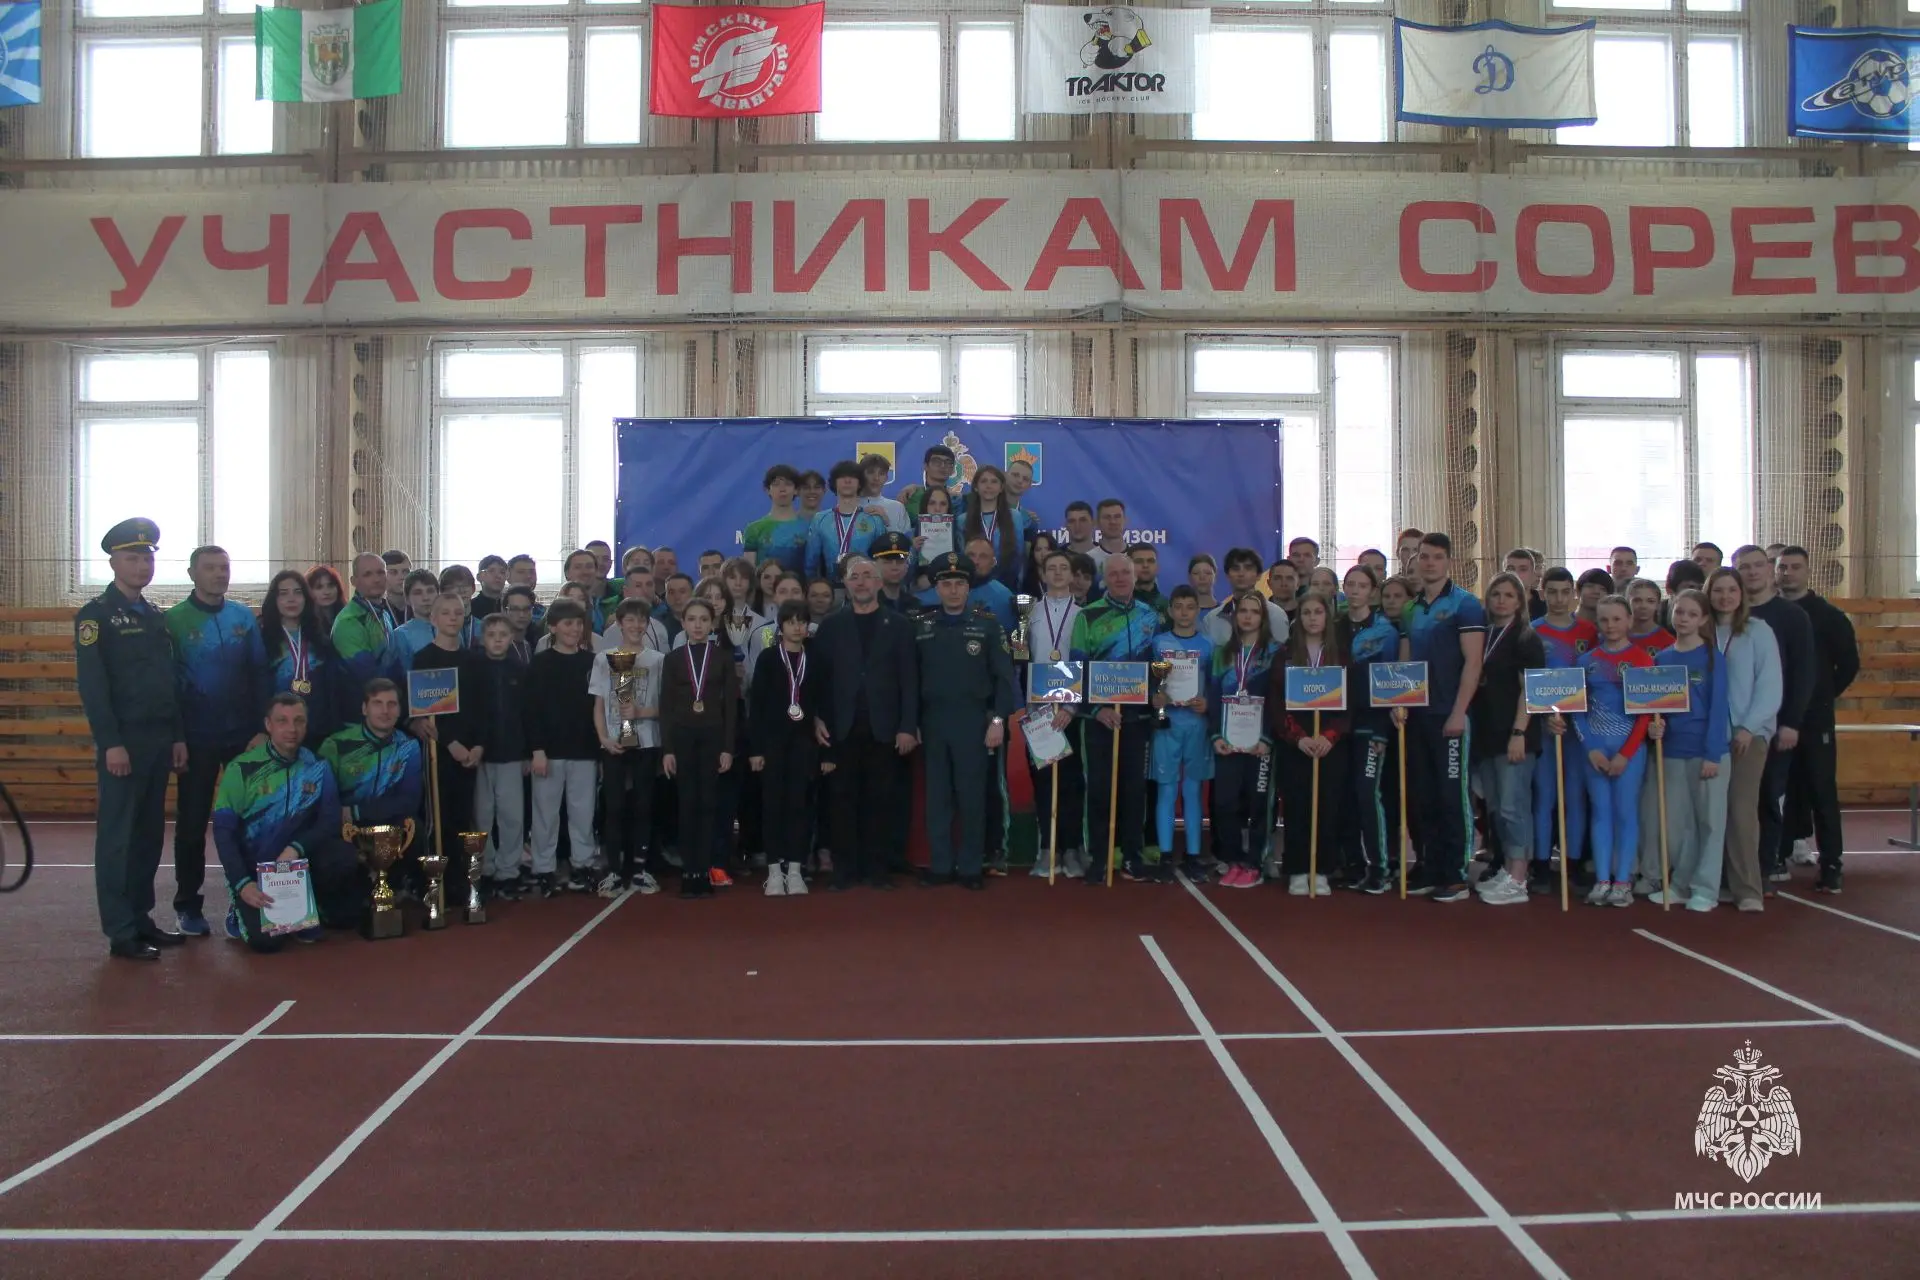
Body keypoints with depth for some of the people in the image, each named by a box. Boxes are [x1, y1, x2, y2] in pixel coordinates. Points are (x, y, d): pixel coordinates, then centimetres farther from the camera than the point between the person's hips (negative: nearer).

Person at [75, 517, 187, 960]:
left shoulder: (157, 617, 16)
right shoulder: (95, 615, -5)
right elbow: (92, 685, -13)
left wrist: (178, 737, 11)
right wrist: (111, 743, -19)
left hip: (160, 741, 7)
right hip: (123, 742, -7)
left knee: (149, 833, 11)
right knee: (118, 836, -2)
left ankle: (141, 918, 19)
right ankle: (121, 933, 1)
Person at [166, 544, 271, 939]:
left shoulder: (245, 617, 5)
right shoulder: (175, 620, -4)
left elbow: (261, 673, 4)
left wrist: (262, 726, -2)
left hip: (245, 734, 2)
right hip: (197, 738, -2)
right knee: (192, 821, 7)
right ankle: (188, 904, 17)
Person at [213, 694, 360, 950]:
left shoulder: (317, 768, -2)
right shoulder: (241, 769, -9)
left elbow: (330, 821, -7)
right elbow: (223, 831, -11)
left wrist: (296, 849, -27)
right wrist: (242, 883, -22)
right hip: (254, 868, -2)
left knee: (344, 858, -30)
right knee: (264, 940, -23)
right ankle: (243, 911, 14)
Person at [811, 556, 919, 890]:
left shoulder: (898, 624, 6)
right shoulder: (830, 625, 8)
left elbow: (909, 678, 1)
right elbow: (819, 675, 5)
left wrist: (908, 726, -5)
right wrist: (817, 718, -5)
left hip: (883, 727, 0)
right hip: (842, 727, 0)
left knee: (881, 800, 2)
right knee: (844, 801, 2)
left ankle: (877, 868, 9)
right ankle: (845, 869, 7)